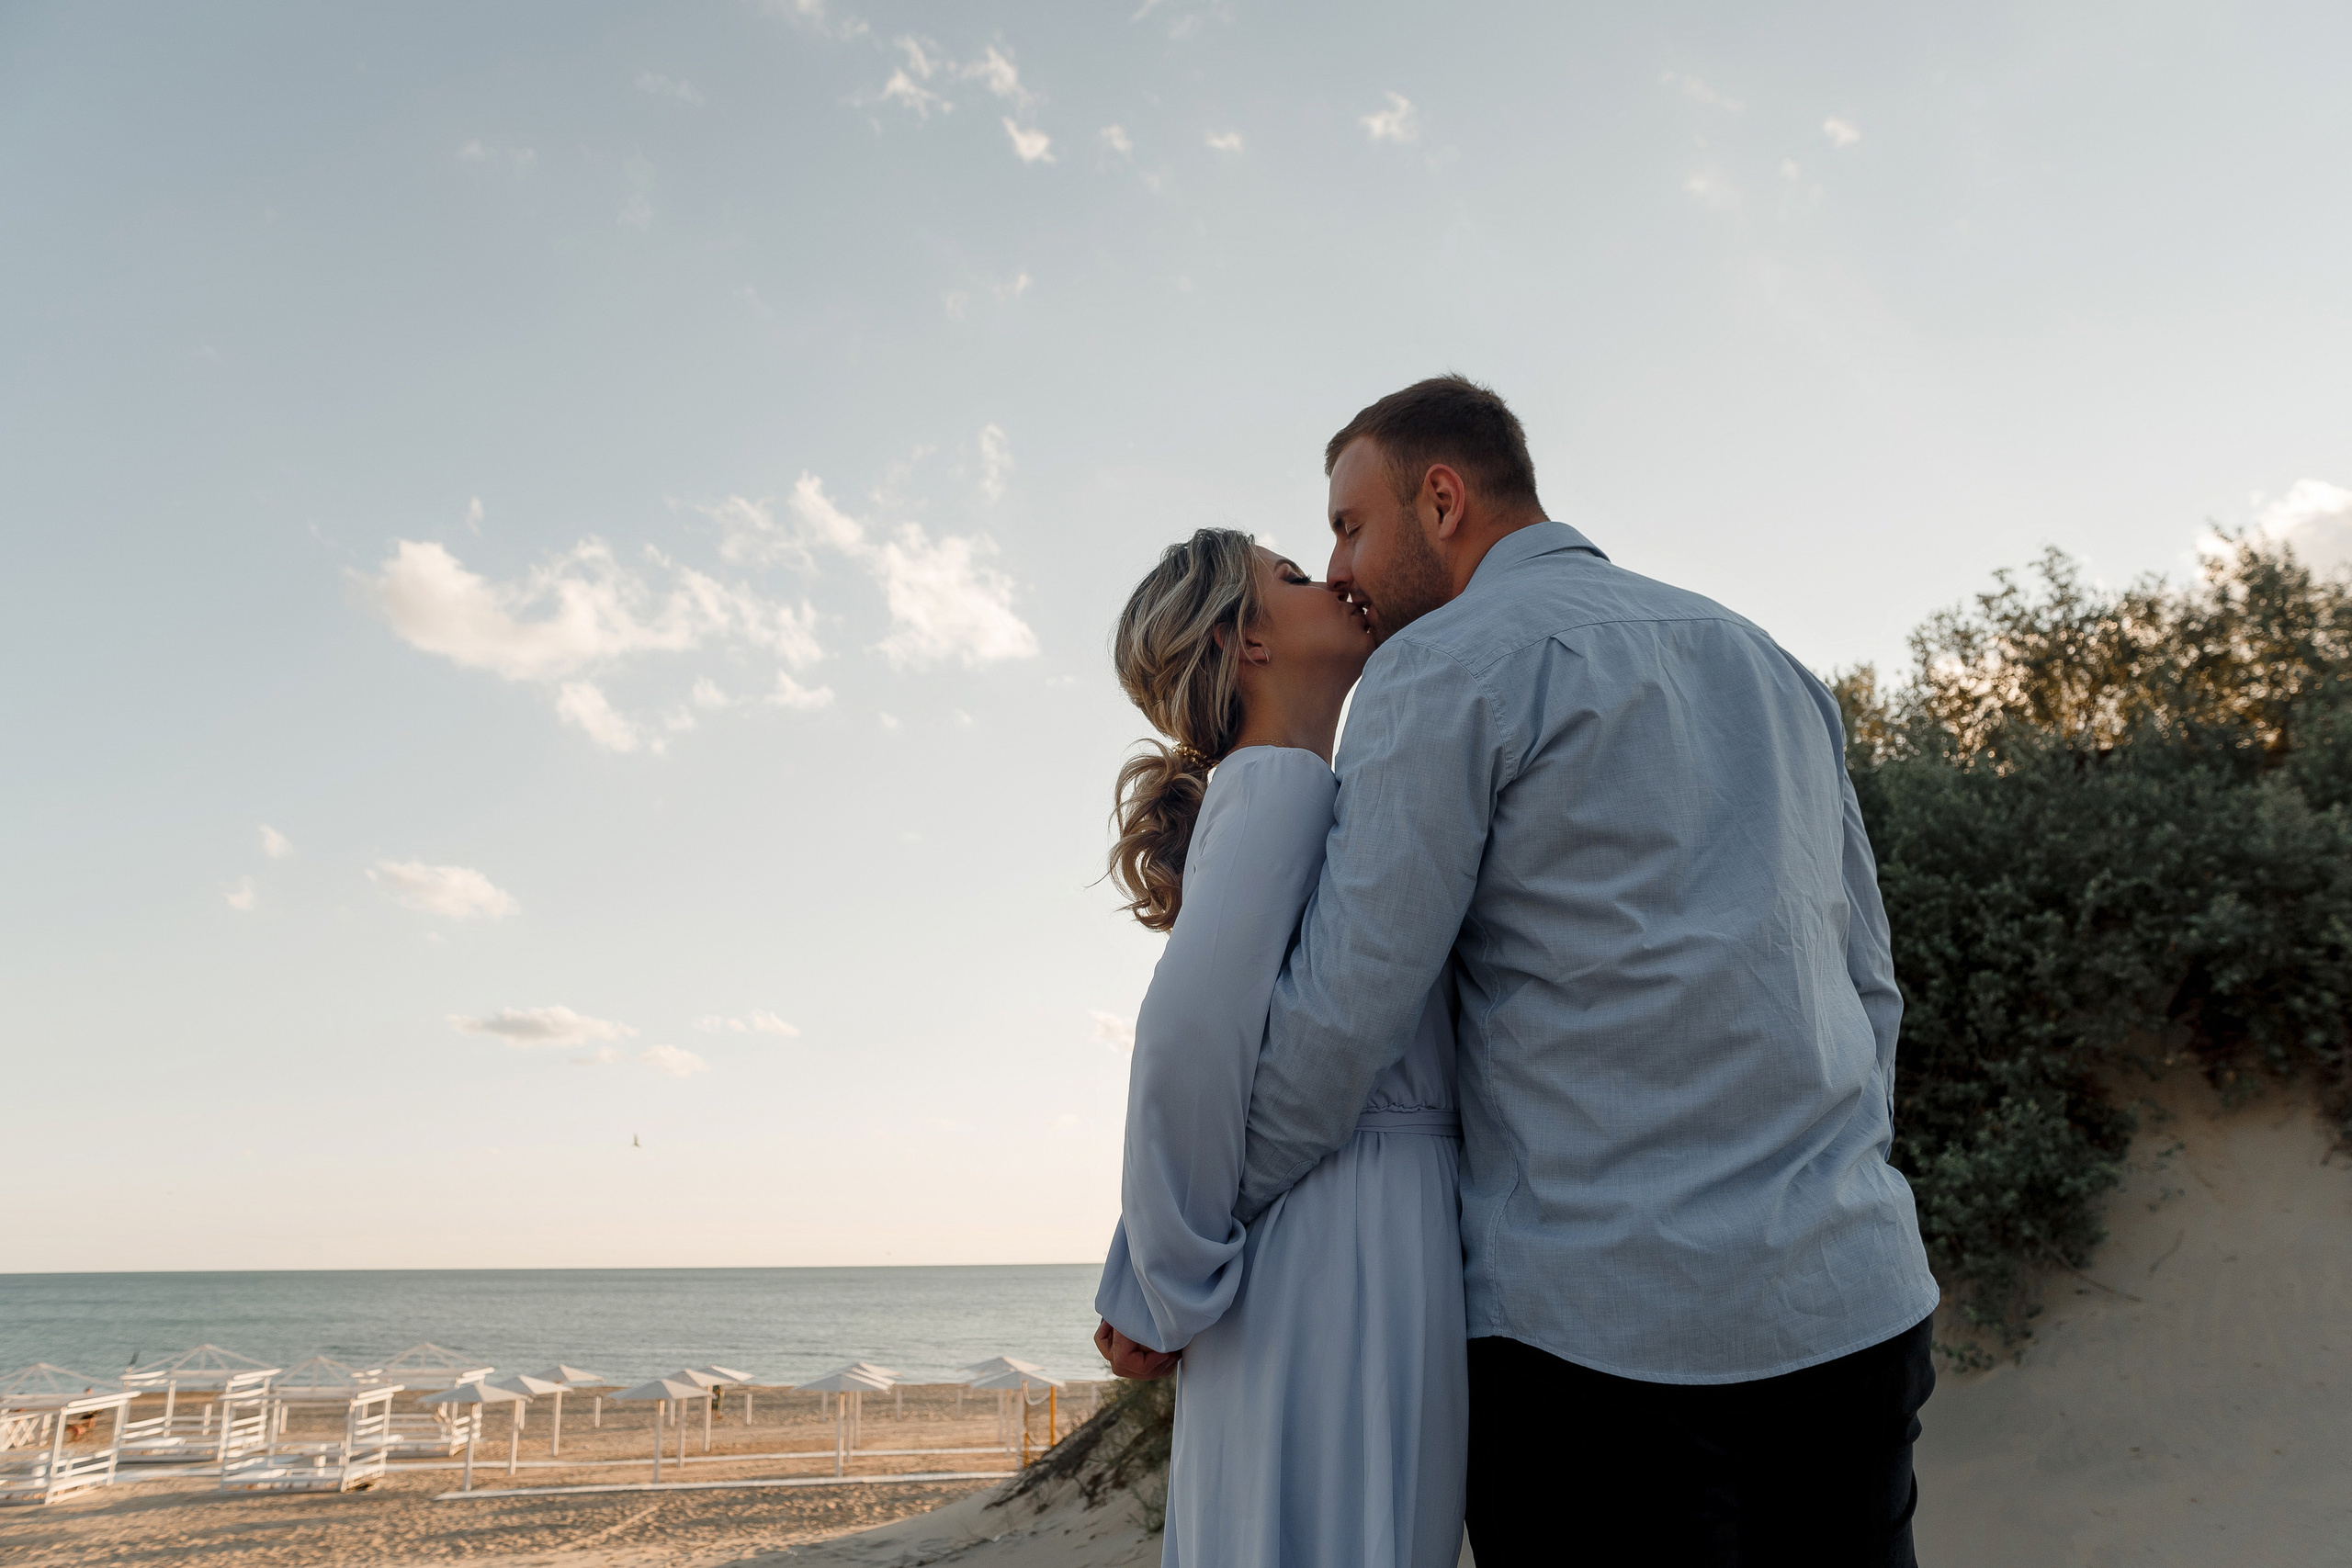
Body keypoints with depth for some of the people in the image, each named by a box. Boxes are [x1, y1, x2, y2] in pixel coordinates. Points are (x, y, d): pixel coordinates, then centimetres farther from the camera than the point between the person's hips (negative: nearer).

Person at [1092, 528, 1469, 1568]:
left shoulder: (1272, 792, 21)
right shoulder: (1277, 780, -8)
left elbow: (1196, 1055, 19)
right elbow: (1189, 1037, -20)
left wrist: (1145, 1289, 15)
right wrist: (1170, 1298, -10)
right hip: (1351, 1252, -9)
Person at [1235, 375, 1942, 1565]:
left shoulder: (1444, 667, -5)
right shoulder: (1770, 664, 18)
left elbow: (1339, 1020, -10)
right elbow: (1868, 988, 18)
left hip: (1604, 1328, -7)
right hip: (1857, 1308, 7)